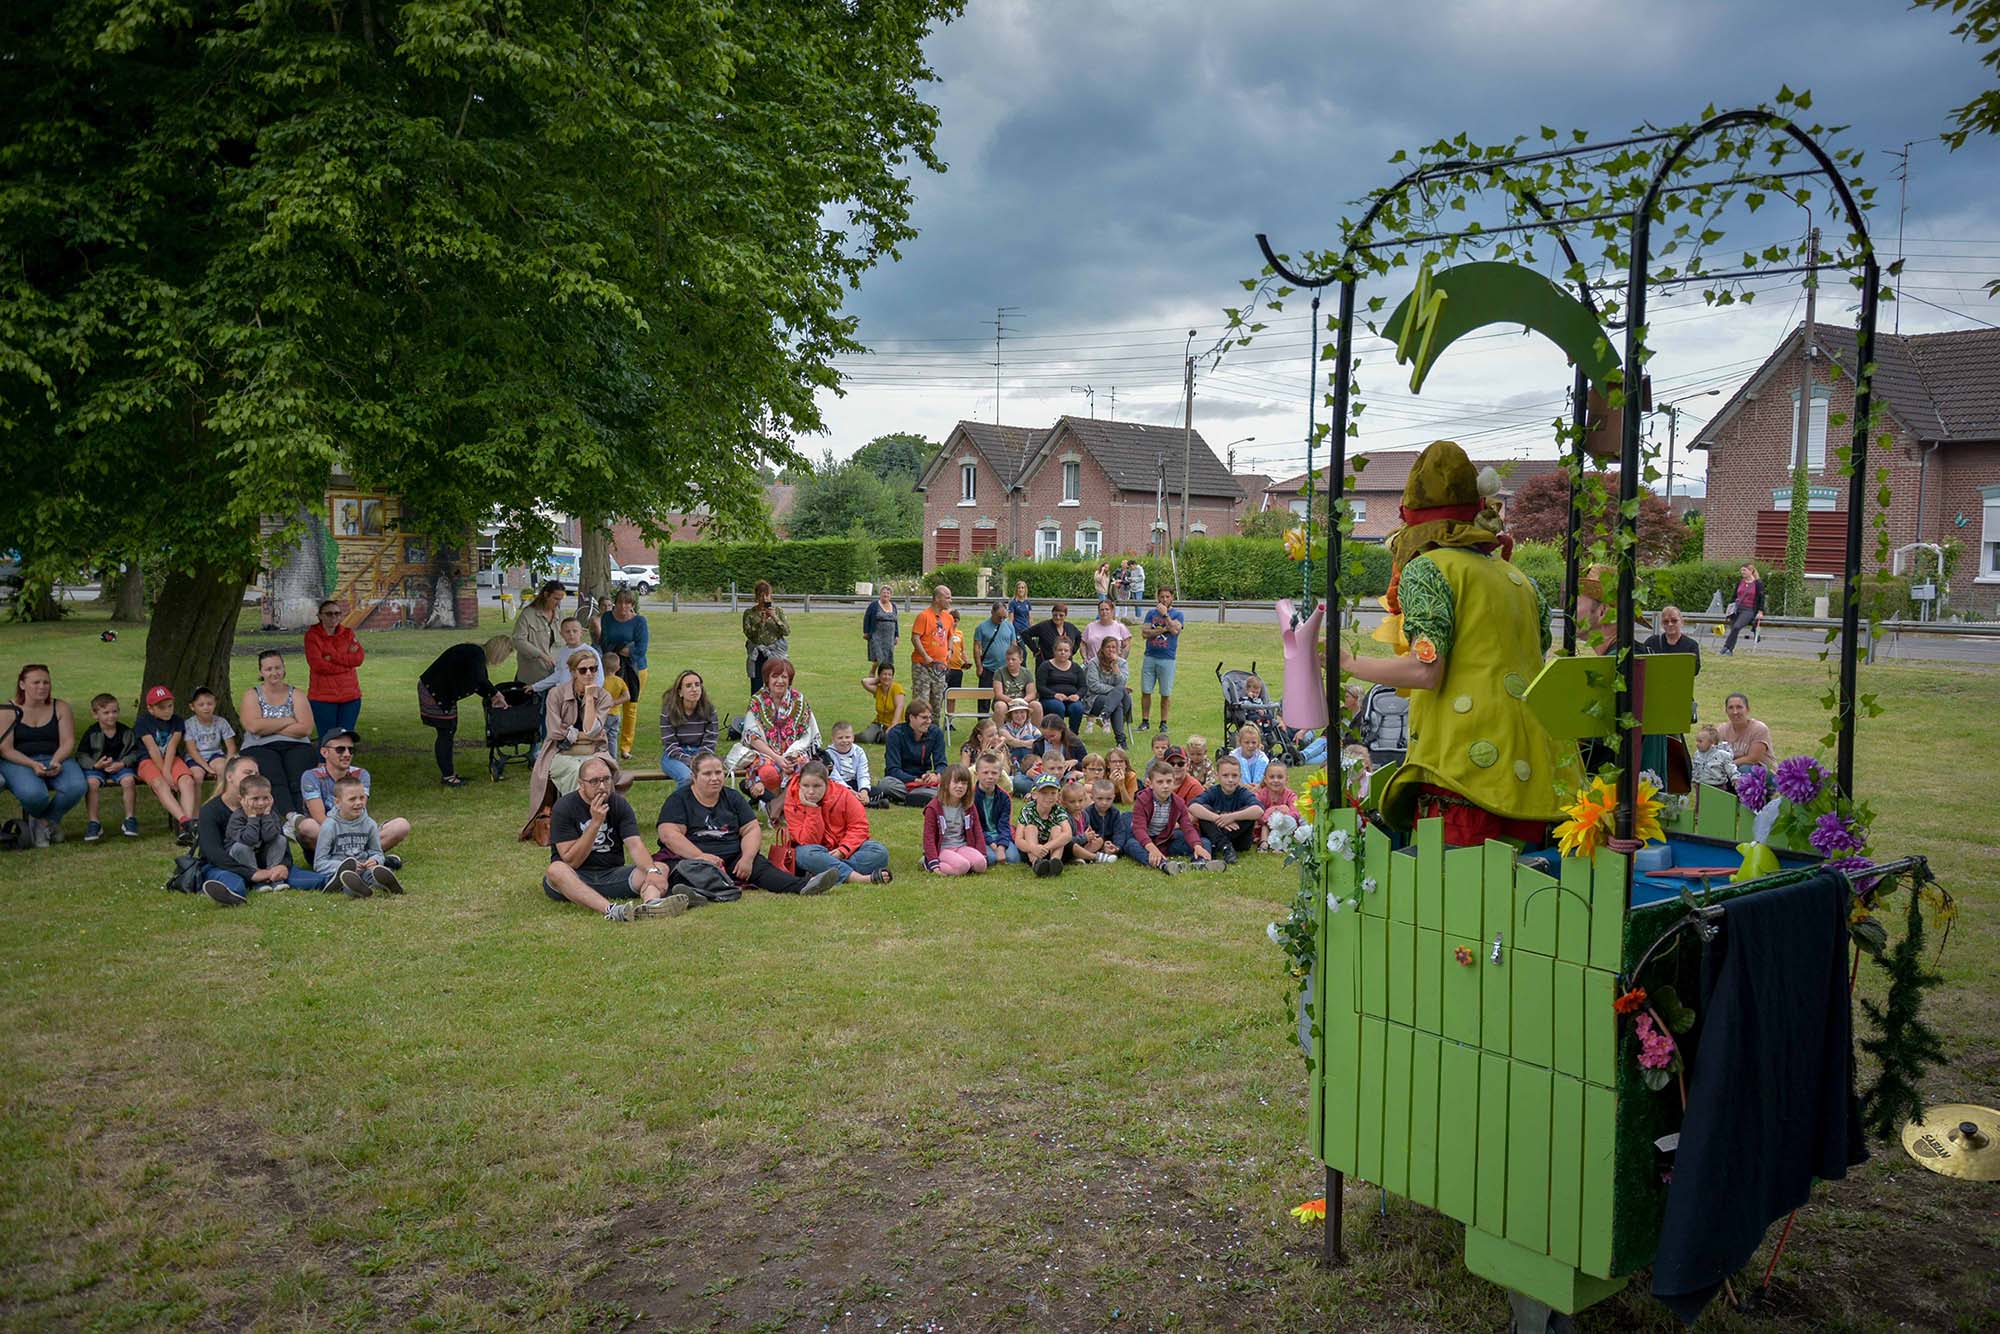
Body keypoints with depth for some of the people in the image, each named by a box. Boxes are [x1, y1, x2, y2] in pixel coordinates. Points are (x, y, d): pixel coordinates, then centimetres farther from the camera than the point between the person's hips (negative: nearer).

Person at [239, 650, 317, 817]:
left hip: (295, 747, 1)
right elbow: (254, 726, -6)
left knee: (299, 783, -31)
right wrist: (288, 721, -2)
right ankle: (291, 815, -54)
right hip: (260, 748, -1)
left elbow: (306, 728, -1)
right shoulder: (252, 695, 14)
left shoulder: (295, 694, 15)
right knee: (276, 782, -33)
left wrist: (269, 728, -3)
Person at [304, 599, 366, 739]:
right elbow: (318, 665, -13)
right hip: (323, 697, -3)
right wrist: (347, 660, -9)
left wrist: (332, 656, -13)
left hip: (350, 696, 3)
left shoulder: (348, 633, 10)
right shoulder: (312, 635, -1)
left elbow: (359, 658, -4)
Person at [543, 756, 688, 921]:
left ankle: (652, 903, -54)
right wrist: (595, 822, -20)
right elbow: (571, 861, -12)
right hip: (576, 879, -3)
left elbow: (635, 845, -10)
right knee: (556, 870, -36)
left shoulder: (619, 804, 3)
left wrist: (652, 870, -31)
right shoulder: (563, 808, -6)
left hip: (613, 874, 3)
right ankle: (611, 910, -55)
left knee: (661, 868, -17)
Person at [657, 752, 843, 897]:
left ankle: (803, 885, -49)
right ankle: (692, 894, -69)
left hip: (733, 858, 2)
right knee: (685, 871, -36)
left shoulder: (733, 797, 18)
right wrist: (701, 856, -22)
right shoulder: (679, 799, 5)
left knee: (760, 866, -25)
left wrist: (747, 858, -11)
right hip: (691, 858, -2)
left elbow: (752, 830, 10)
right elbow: (669, 834, -9)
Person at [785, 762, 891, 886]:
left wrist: (842, 851, -25)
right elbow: (808, 842, -19)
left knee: (879, 852, -24)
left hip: (843, 849, 2)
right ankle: (864, 879, -42)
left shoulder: (842, 795, -10)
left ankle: (818, 872, -33)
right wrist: (813, 810, -29)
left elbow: (859, 826, -10)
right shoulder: (792, 803, -14)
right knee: (807, 854, -38)